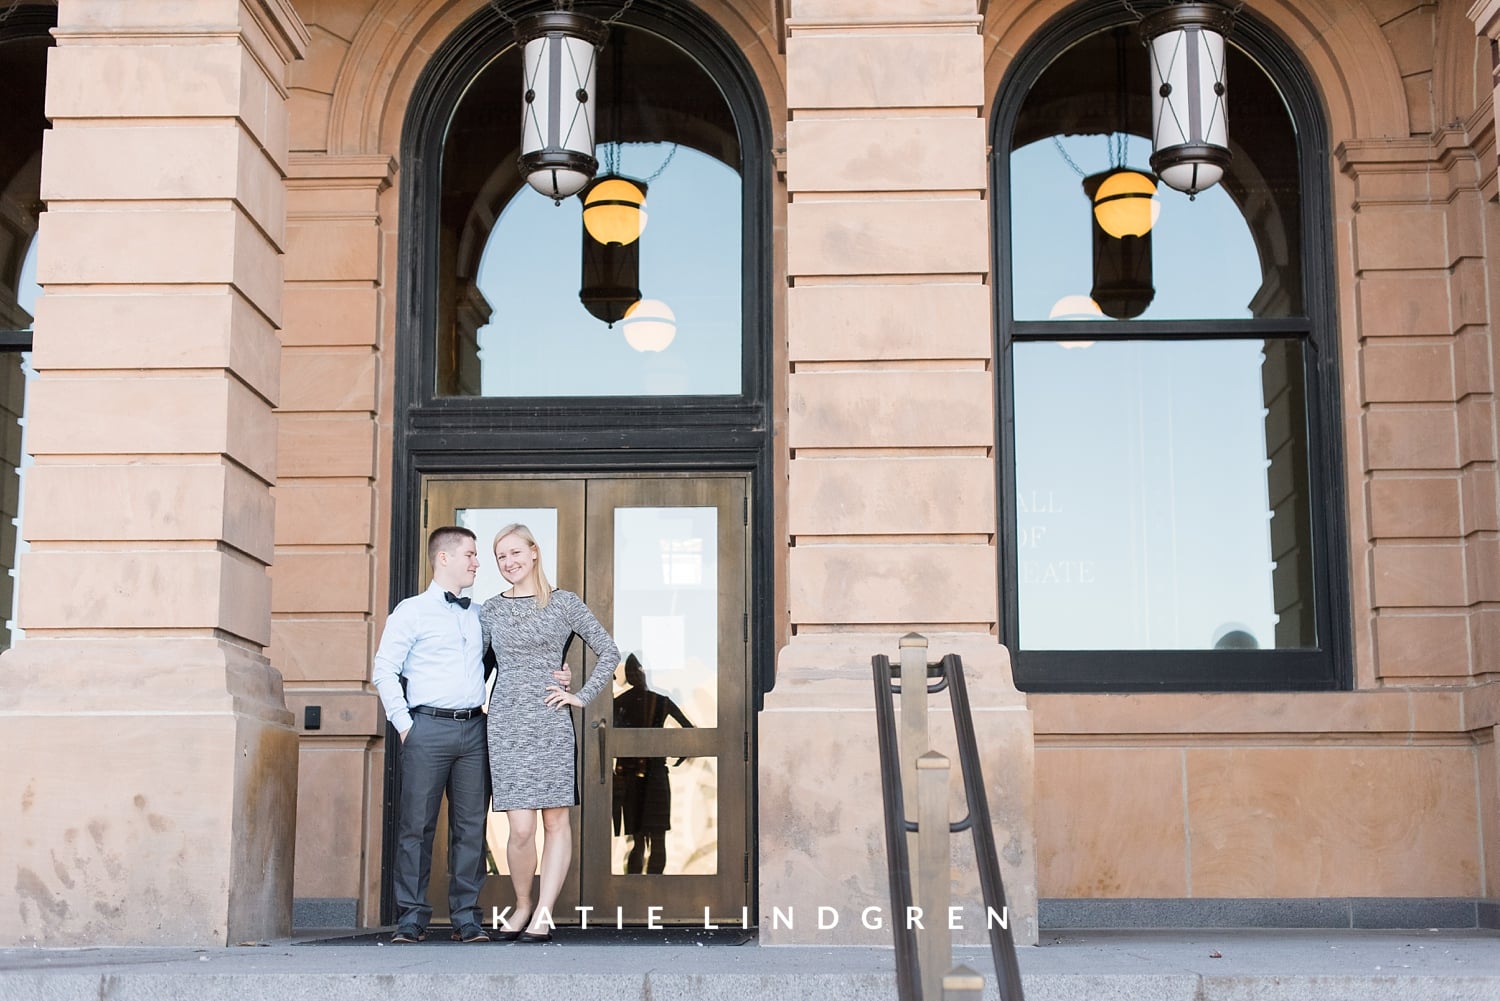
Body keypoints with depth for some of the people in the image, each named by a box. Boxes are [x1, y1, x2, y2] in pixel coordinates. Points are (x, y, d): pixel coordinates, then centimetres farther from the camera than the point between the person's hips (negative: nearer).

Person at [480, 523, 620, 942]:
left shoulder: (564, 603, 5)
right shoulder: (491, 610, 10)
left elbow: (609, 652, 7)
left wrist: (583, 695, 0)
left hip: (551, 721, 0)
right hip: (505, 722, 1)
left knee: (556, 822, -1)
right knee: (521, 828, -6)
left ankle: (543, 915, 5)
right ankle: (523, 905, 14)